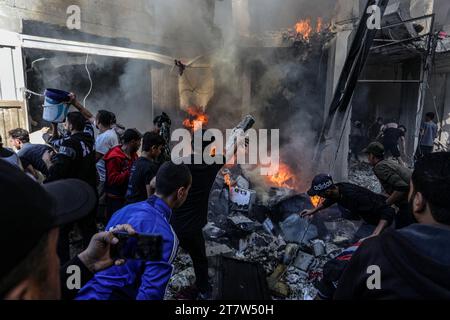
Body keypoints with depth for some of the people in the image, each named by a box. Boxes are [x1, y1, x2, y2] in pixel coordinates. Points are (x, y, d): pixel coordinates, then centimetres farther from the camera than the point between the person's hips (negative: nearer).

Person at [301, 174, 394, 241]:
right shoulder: (337, 188, -13)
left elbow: (388, 212, -38)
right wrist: (313, 211, 13)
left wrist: (375, 234, -48)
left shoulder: (355, 196, -39)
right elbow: (329, 200, 14)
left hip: (378, 220, -8)